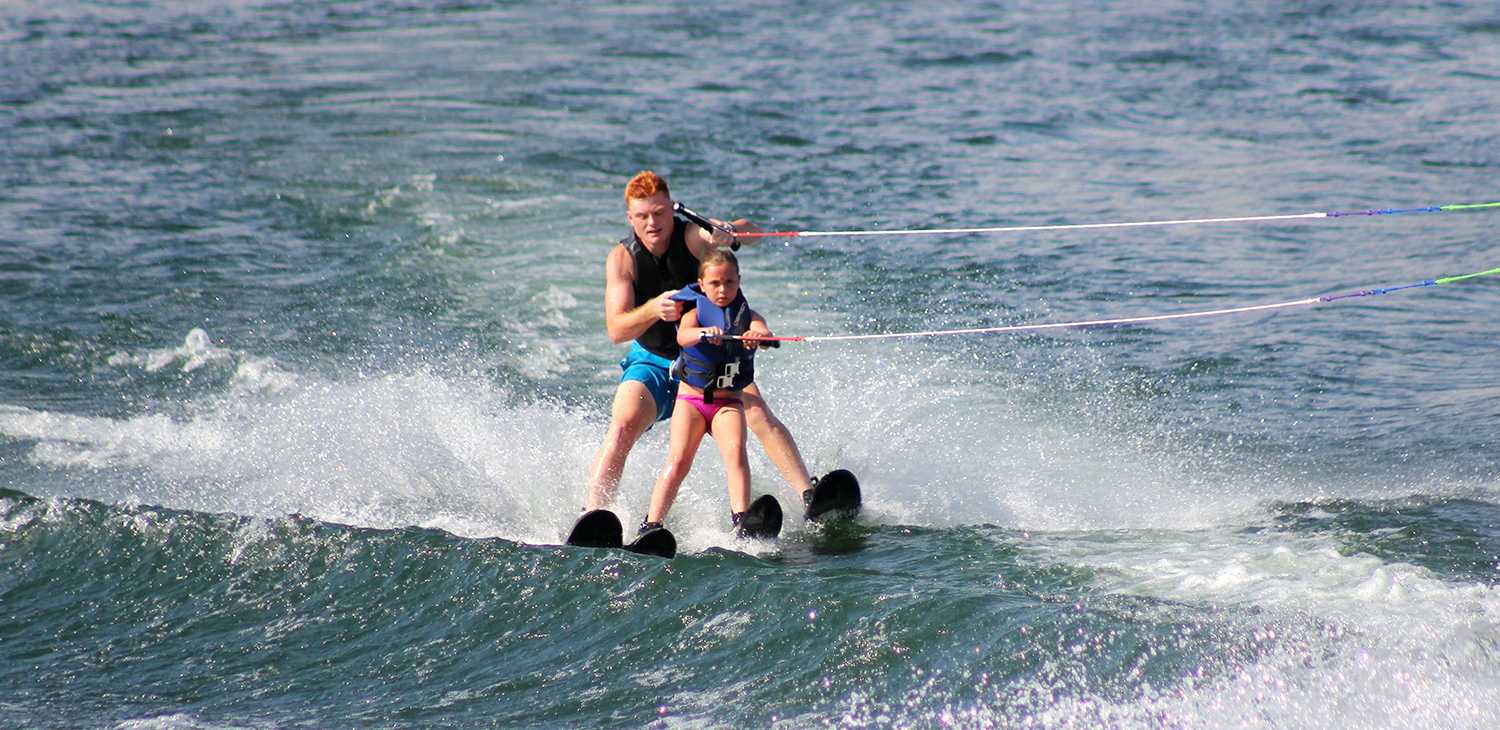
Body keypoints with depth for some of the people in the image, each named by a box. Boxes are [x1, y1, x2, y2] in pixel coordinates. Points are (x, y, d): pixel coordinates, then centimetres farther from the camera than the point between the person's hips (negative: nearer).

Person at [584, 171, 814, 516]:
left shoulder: (692, 236, -17)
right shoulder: (622, 258, -14)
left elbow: (752, 231, -33)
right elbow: (616, 330, -23)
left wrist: (728, 233, -57)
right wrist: (654, 309, -44)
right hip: (653, 362, 1)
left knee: (758, 413, -23)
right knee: (622, 427, -23)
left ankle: (809, 496, -25)